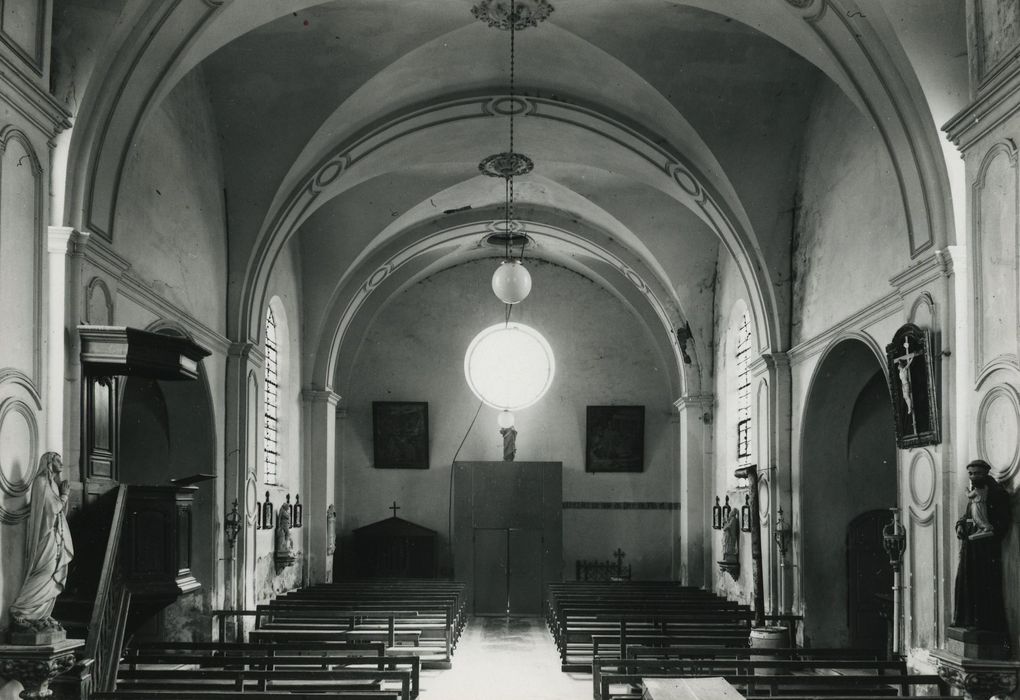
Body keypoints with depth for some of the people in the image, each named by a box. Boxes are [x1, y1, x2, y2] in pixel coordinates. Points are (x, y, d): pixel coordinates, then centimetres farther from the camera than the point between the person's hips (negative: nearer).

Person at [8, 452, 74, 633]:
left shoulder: (52, 482, 18)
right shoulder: (42, 482, -10)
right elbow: (53, 508, -15)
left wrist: (63, 493, 4)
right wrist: (65, 495, -2)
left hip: (55, 535, 9)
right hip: (47, 535, -9)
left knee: (52, 579, 7)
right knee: (45, 575, -13)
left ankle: (40, 617, 9)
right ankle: (20, 613, -12)